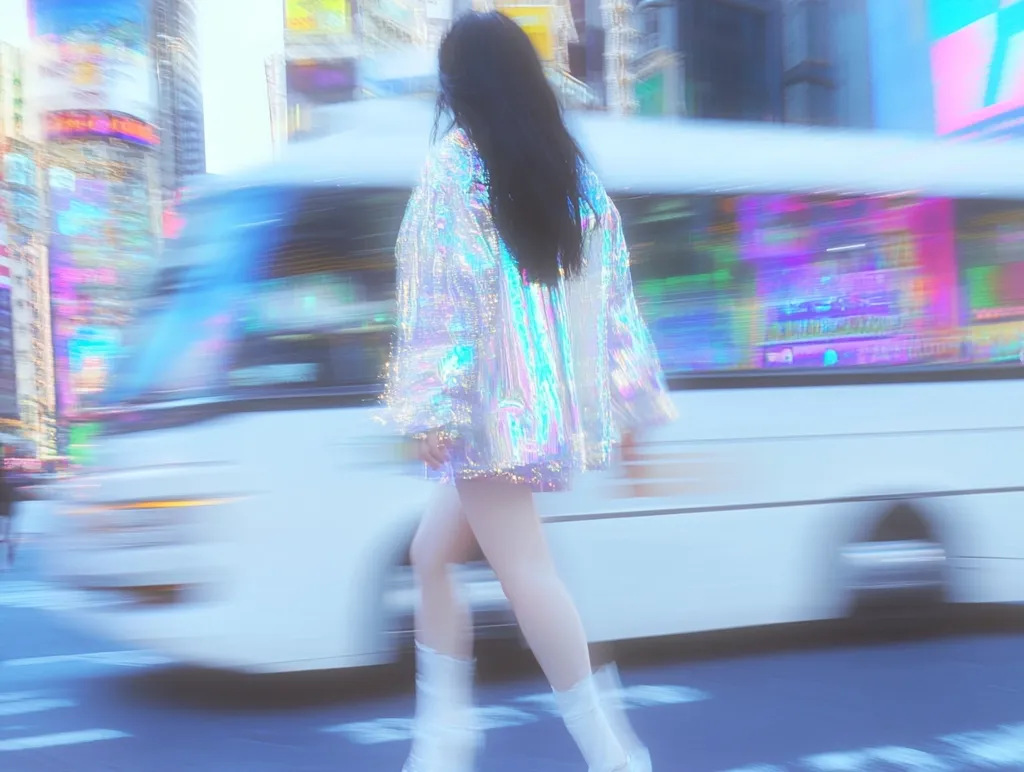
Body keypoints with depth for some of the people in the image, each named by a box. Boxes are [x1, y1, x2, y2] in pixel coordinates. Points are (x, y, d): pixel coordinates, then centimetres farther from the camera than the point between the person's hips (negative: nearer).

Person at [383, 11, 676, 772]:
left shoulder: (455, 161, -6)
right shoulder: (573, 170, 13)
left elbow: (444, 290, -14)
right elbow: (612, 294, 12)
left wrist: (431, 407, -15)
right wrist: (634, 396, 15)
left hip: (493, 398, -8)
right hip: (554, 396, 8)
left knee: (525, 569, -5)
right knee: (432, 553, 16)